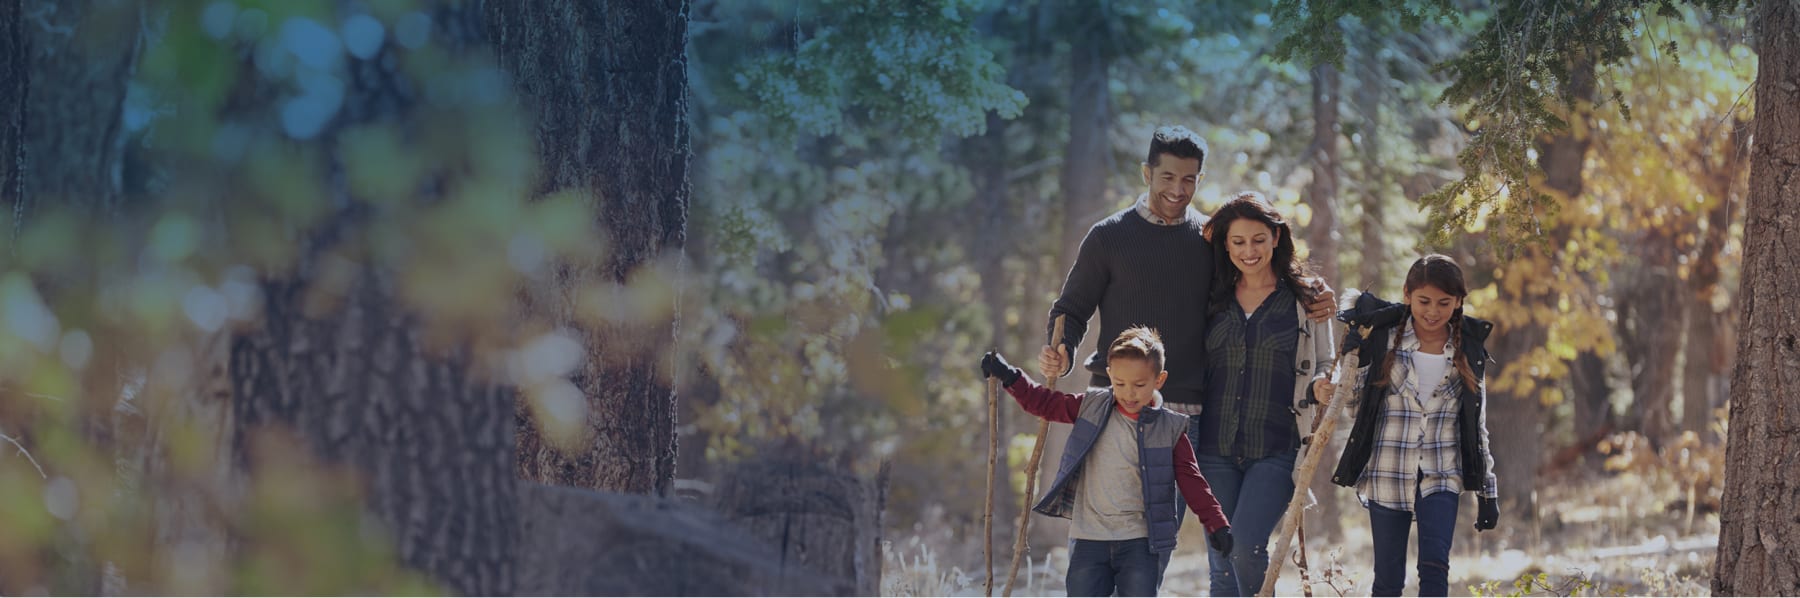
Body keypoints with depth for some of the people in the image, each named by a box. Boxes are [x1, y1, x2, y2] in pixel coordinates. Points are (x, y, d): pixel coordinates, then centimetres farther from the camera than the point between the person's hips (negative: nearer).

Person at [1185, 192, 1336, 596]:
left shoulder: (1306, 299, 4)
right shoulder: (1214, 300, 10)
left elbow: (1326, 366, 11)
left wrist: (1322, 385, -13)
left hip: (1276, 450, -3)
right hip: (1216, 449, 3)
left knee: (1246, 547, -20)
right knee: (1221, 563, 2)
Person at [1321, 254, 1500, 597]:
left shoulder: (1469, 351, 5)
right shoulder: (1382, 339, -1)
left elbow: (1478, 426, 10)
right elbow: (1357, 406, 2)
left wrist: (1488, 491, 8)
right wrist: (1331, 391, -19)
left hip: (1441, 476, 1)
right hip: (1387, 474, -1)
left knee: (1434, 565, -17)